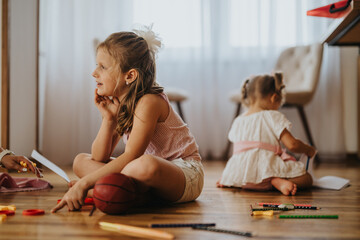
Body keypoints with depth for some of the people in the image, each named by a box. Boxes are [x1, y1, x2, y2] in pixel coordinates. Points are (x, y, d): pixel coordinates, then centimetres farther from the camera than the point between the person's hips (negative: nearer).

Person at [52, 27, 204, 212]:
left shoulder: (148, 102, -20)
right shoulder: (116, 103, 4)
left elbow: (131, 157, -27)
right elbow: (99, 158, -1)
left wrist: (85, 183, -30)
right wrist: (108, 118, -15)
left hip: (186, 173, -8)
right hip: (155, 171, 8)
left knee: (146, 165, -43)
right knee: (81, 161, 1)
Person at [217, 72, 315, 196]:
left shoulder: (238, 121, 19)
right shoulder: (273, 117, 1)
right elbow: (292, 145, -5)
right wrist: (308, 149, 16)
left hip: (238, 175, 5)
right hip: (265, 169, -5)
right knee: (306, 179, 3)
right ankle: (278, 181, -22)